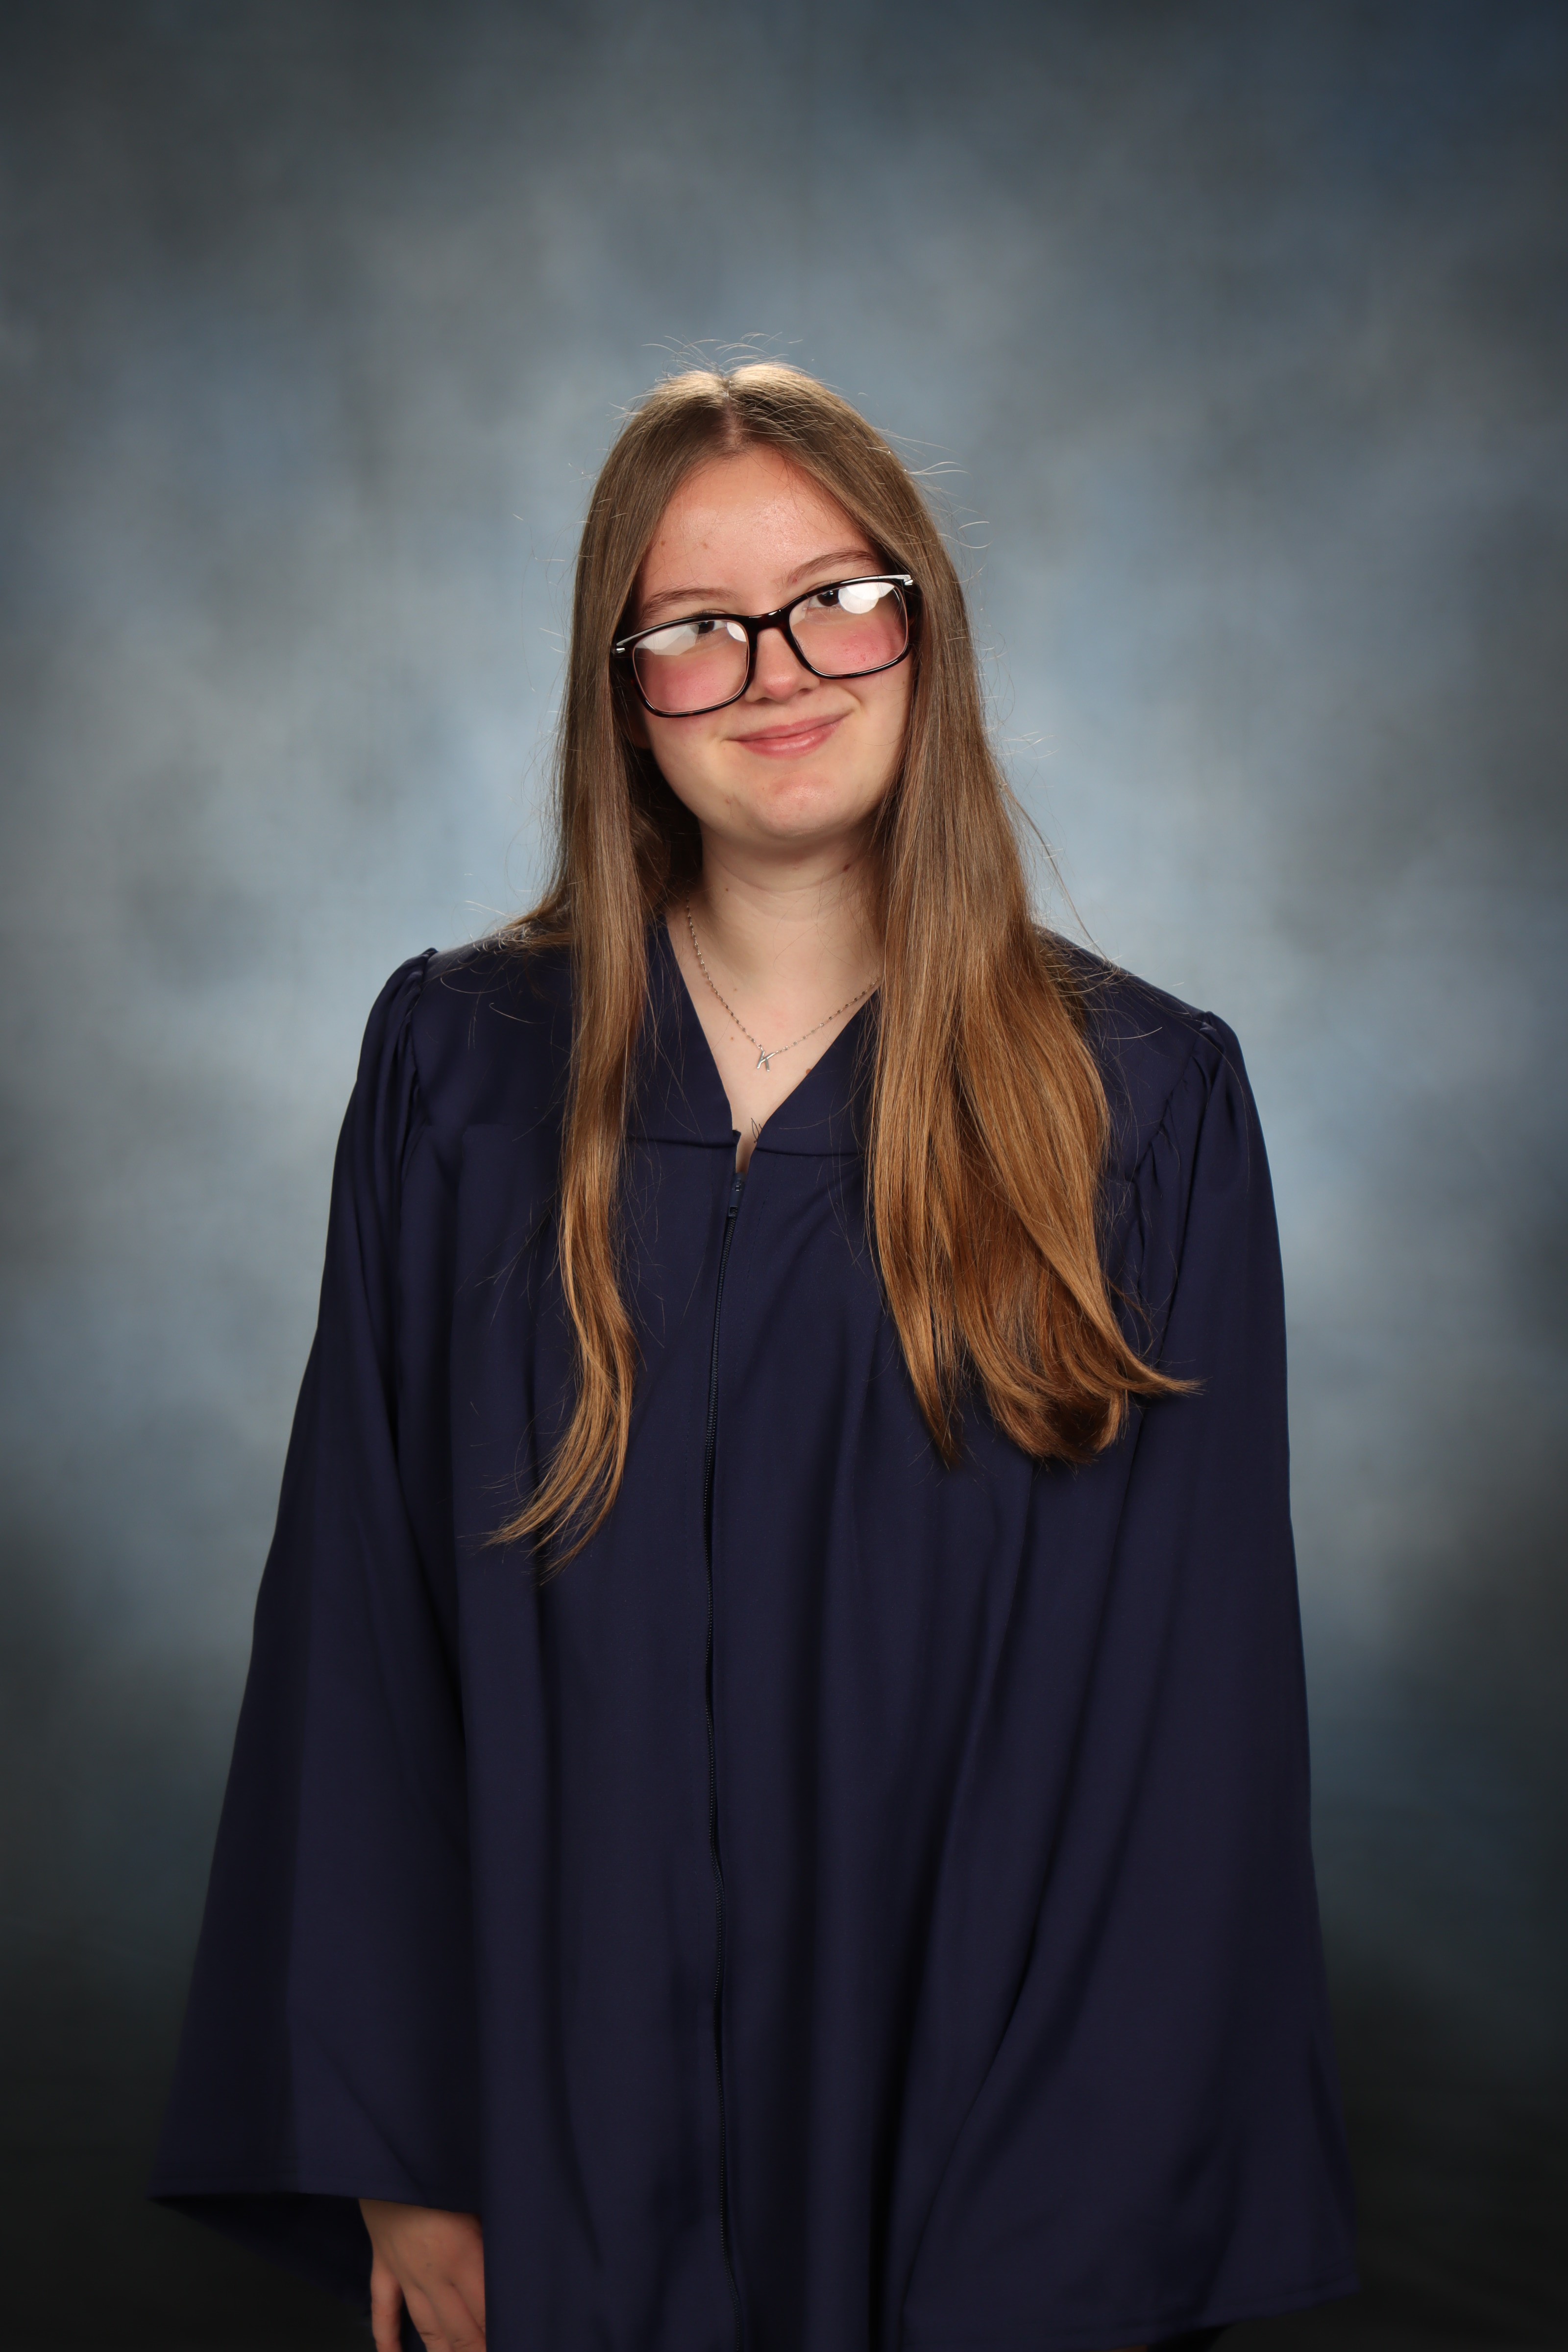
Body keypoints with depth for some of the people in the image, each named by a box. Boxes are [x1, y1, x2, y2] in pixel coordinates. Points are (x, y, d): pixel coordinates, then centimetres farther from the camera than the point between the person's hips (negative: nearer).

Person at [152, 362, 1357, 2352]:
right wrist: (391, 2150, -6)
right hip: (558, 2104, 1)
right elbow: (354, 1631, -1)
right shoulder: (457, 1069, -1)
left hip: (962, 2095, -1)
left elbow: (1189, 1731, -7)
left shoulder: (1142, 1107, -5)